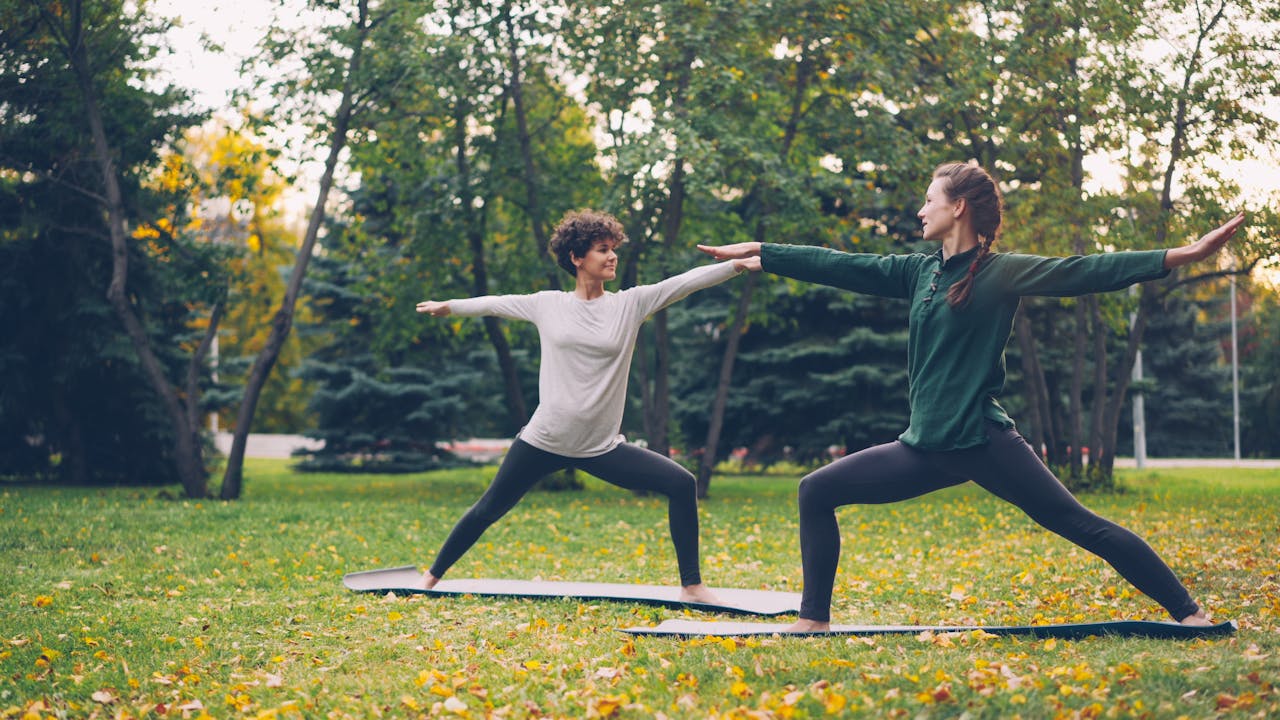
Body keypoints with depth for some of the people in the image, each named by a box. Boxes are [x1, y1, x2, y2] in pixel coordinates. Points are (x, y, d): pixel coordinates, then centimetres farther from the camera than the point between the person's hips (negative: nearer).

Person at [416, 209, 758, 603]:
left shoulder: (630, 303, -1)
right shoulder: (548, 304, 1)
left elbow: (686, 281, -10)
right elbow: (497, 303, 16)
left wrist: (739, 264, -18)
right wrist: (449, 306, 26)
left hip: (601, 448, 1)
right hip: (543, 442, 0)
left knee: (681, 483, -14)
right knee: (488, 511, 11)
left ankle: (691, 585, -3)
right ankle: (432, 576, 34)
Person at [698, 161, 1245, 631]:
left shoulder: (1001, 272, -7)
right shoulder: (921, 271, 12)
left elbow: (1087, 273, -14)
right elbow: (837, 266, 15)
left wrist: (1182, 255, -23)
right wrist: (757, 253, 17)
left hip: (984, 442, -7)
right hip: (926, 449, 7)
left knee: (1081, 525, -9)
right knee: (816, 491, 5)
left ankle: (1187, 612, -1)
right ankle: (814, 620, 10)